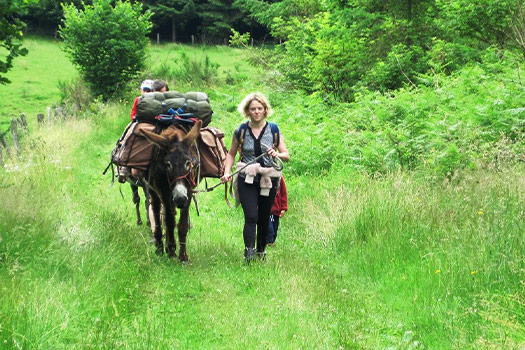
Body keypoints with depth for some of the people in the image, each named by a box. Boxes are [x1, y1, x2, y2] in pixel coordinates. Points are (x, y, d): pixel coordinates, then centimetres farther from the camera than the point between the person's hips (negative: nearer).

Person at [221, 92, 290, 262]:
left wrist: (277, 154, -19)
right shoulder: (241, 131, 2)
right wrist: (227, 172, -2)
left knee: (264, 218, 9)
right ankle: (248, 252, -21)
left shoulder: (273, 129, 3)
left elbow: (287, 156, 3)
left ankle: (261, 251, 26)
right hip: (246, 180, -1)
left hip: (268, 180, 1)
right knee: (251, 216, -16)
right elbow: (231, 154, 14)